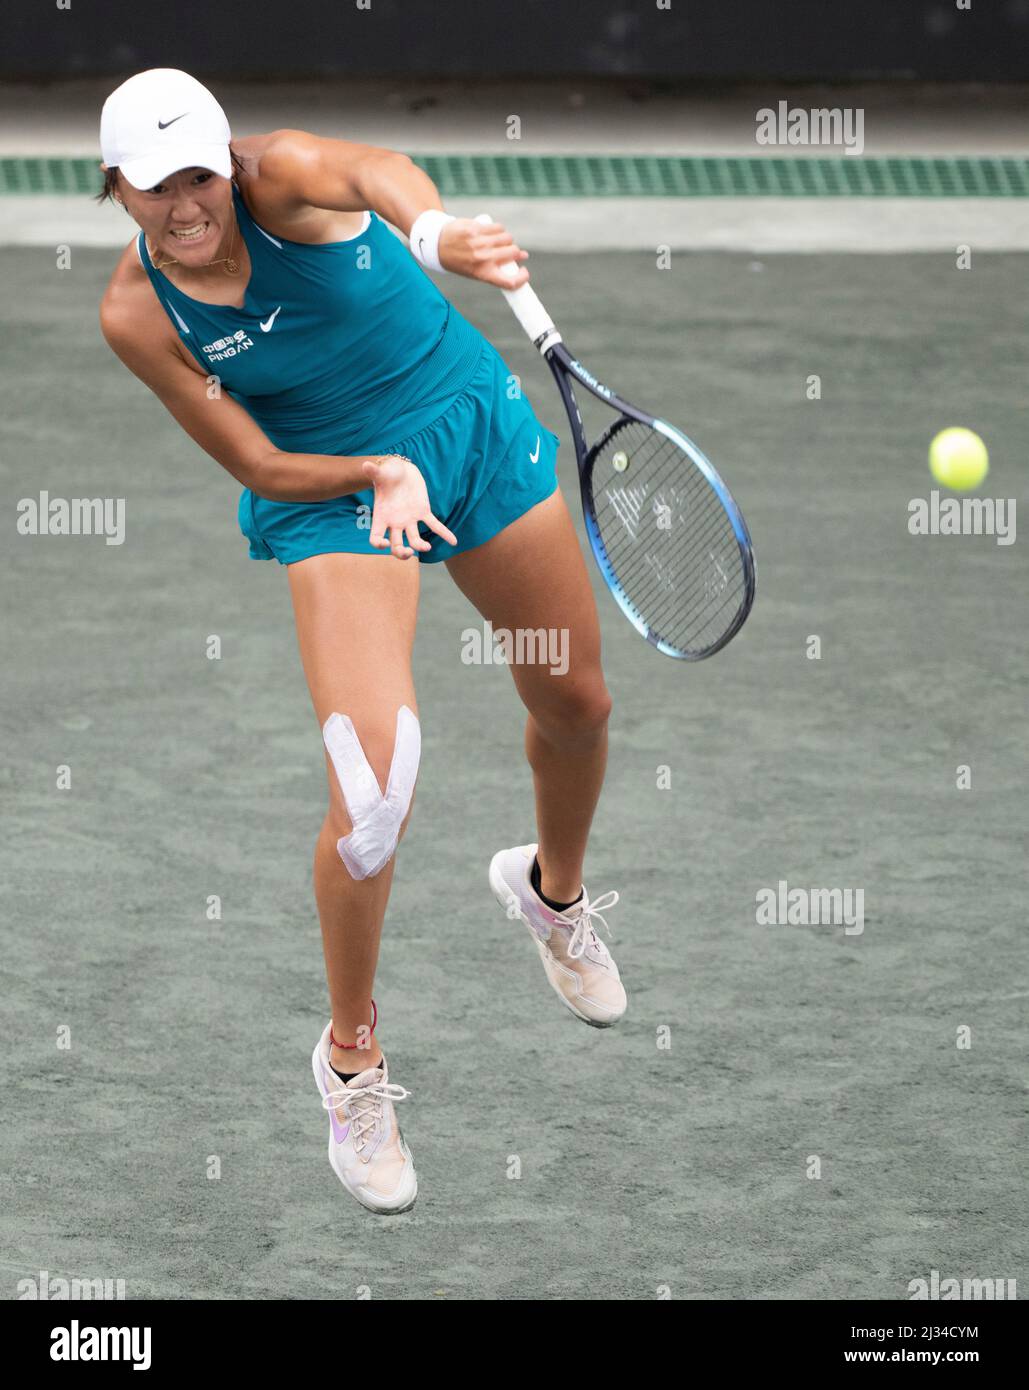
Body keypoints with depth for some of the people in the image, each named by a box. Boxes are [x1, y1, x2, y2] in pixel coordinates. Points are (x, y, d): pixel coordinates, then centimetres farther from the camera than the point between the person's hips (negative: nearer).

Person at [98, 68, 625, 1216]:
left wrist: (431, 229, -71)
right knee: (375, 792, -18)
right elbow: (261, 468, -10)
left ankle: (552, 889, 50)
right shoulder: (137, 315, -17)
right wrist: (381, 475, -28)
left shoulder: (279, 177, -23)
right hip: (329, 488, -1)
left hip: (474, 425, 1)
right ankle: (352, 1059, 4)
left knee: (575, 704, 14)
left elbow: (372, 171, -48)